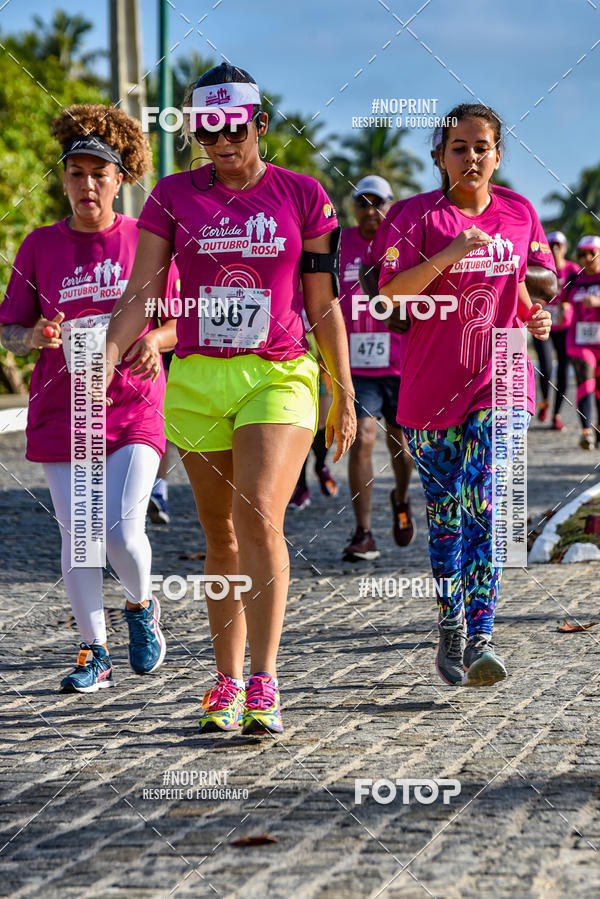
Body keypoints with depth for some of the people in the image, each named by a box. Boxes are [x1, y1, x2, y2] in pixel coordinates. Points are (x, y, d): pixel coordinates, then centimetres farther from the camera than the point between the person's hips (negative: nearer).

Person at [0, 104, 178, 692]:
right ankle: (94, 653, 15)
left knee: (122, 530, -13)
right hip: (60, 411, 2)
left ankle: (141, 606, 19)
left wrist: (154, 340, -15)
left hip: (134, 407, -1)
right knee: (76, 536, 2)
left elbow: (180, 321, 6)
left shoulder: (145, 241, 1)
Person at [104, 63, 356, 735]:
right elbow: (140, 295, 2)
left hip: (279, 377, -2)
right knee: (221, 537, 8)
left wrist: (345, 394, 7)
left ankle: (264, 684, -18)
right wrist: (103, 364, -12)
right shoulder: (174, 196, 5)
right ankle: (227, 681, 18)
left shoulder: (301, 195, 4)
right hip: (197, 379, 2)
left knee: (259, 517, -19)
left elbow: (323, 306, 8)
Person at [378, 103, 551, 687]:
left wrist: (533, 318, 4)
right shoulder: (419, 215, -4)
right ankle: (449, 630, 24)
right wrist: (449, 255, -27)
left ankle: (480, 638, -17)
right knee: (445, 514, 9)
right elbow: (390, 293, -15)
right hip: (431, 387, -1)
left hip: (498, 381, 1)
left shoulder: (518, 216, 7)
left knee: (486, 507, -14)